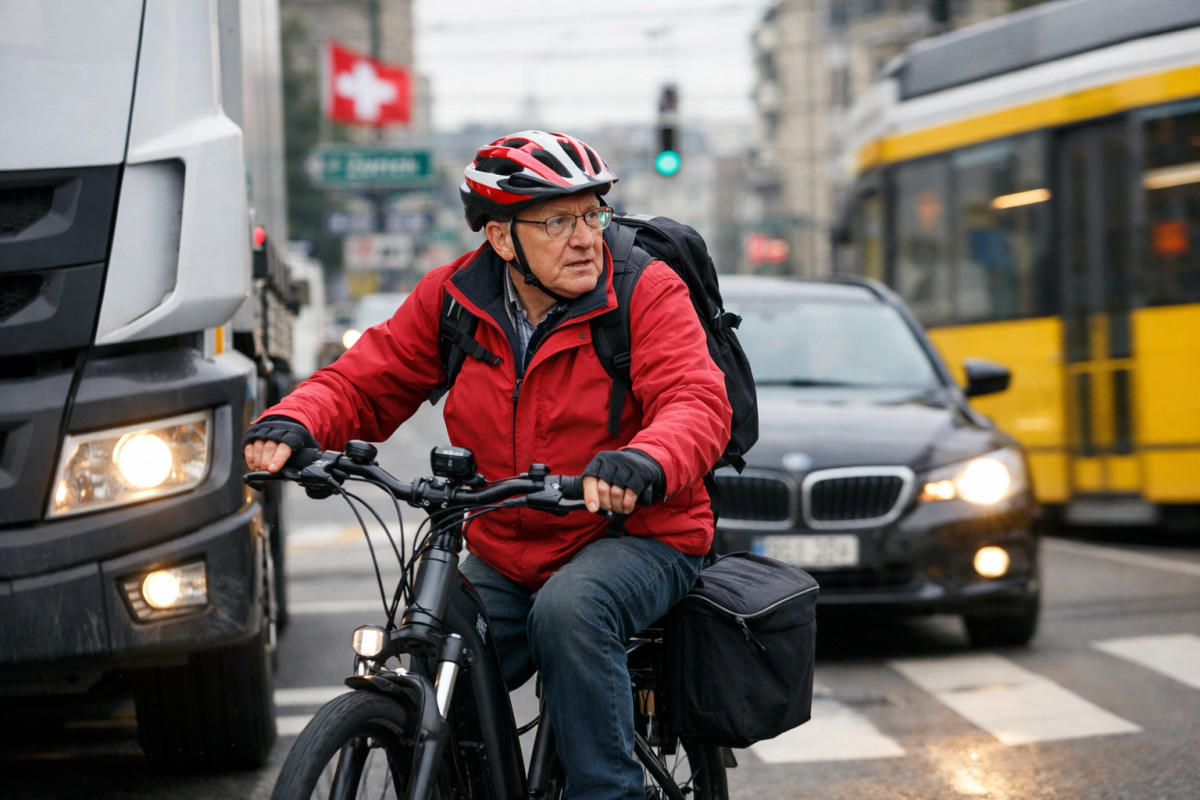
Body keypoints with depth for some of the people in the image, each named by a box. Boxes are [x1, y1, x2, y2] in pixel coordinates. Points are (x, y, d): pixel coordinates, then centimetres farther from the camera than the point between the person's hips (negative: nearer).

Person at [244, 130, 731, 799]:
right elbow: (369, 381, 5)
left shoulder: (647, 292, -10)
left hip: (639, 537, -4)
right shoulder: (456, 297, 1)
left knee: (568, 609, -35)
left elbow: (697, 402, -23)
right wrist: (294, 424, -18)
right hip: (506, 557, 4)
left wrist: (644, 464, -46)